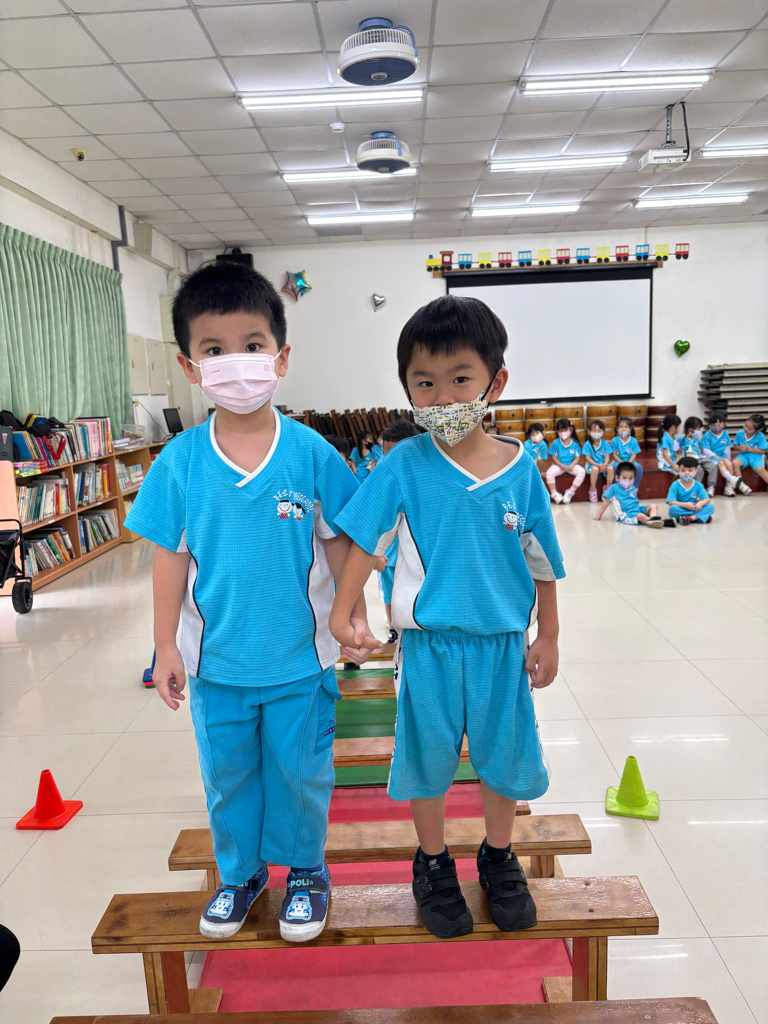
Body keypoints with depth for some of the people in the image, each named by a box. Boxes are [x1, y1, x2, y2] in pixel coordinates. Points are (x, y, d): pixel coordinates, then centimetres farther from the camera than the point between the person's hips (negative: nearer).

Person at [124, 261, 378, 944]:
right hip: (216, 657, 2)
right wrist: (166, 646, 2)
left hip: (300, 656, -1)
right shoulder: (180, 462, -8)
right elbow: (171, 556, -1)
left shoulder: (310, 452, -11)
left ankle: (306, 872, 41)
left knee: (299, 771, 15)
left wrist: (354, 619, -2)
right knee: (227, 773, 19)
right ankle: (241, 874, 44)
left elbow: (339, 544, -3)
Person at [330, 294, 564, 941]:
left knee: (506, 752, 16)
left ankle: (498, 857, 43)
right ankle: (433, 863, 39)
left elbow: (542, 561, 2)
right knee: (428, 755, 14)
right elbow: (366, 539, -6)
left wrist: (547, 638, 6)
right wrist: (342, 614, -12)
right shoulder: (405, 465, -11)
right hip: (429, 641, -1)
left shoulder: (520, 467, -6)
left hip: (502, 640, 2)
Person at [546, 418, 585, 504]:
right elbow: (553, 456, -1)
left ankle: (570, 492, -14)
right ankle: (554, 493, -12)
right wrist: (560, 465, -16)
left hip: (571, 465, 1)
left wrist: (572, 465, -18)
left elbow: (577, 457, 1)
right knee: (549, 473, -30)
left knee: (582, 471, -25)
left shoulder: (575, 443, 0)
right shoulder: (556, 443, -2)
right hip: (559, 465, -1)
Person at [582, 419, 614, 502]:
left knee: (610, 468, -29)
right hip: (592, 464, -3)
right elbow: (588, 458, -11)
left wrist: (604, 465, -23)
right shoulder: (587, 444, -7)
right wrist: (598, 465, -23)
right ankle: (593, 490, -16)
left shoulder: (605, 443, 2)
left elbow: (607, 456, -2)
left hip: (603, 464, 3)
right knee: (595, 469, -37)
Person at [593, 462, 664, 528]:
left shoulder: (633, 488, 20)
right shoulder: (614, 488, 3)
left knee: (653, 506, -13)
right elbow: (606, 502, 6)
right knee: (639, 515, -35)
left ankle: (653, 518, -43)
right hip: (627, 513, -7)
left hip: (637, 508, 7)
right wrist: (599, 514, 7)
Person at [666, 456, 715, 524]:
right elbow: (671, 502, -14)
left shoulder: (698, 485, 3)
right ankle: (698, 516, -25)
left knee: (710, 506, -19)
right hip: (681, 510, -2)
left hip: (694, 509, 3)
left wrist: (701, 503, -30)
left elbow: (707, 499, -5)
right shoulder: (675, 485, -5)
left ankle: (690, 518, -32)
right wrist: (685, 505, -26)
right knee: (672, 509, -35)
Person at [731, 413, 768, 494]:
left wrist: (748, 449, -18)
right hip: (744, 455, 3)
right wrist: (740, 448, -16)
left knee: (759, 469, -32)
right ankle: (741, 484, -18)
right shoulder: (740, 433, -3)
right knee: (735, 463, -29)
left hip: (756, 456, -3)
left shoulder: (760, 436, -12)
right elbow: (735, 447, 7)